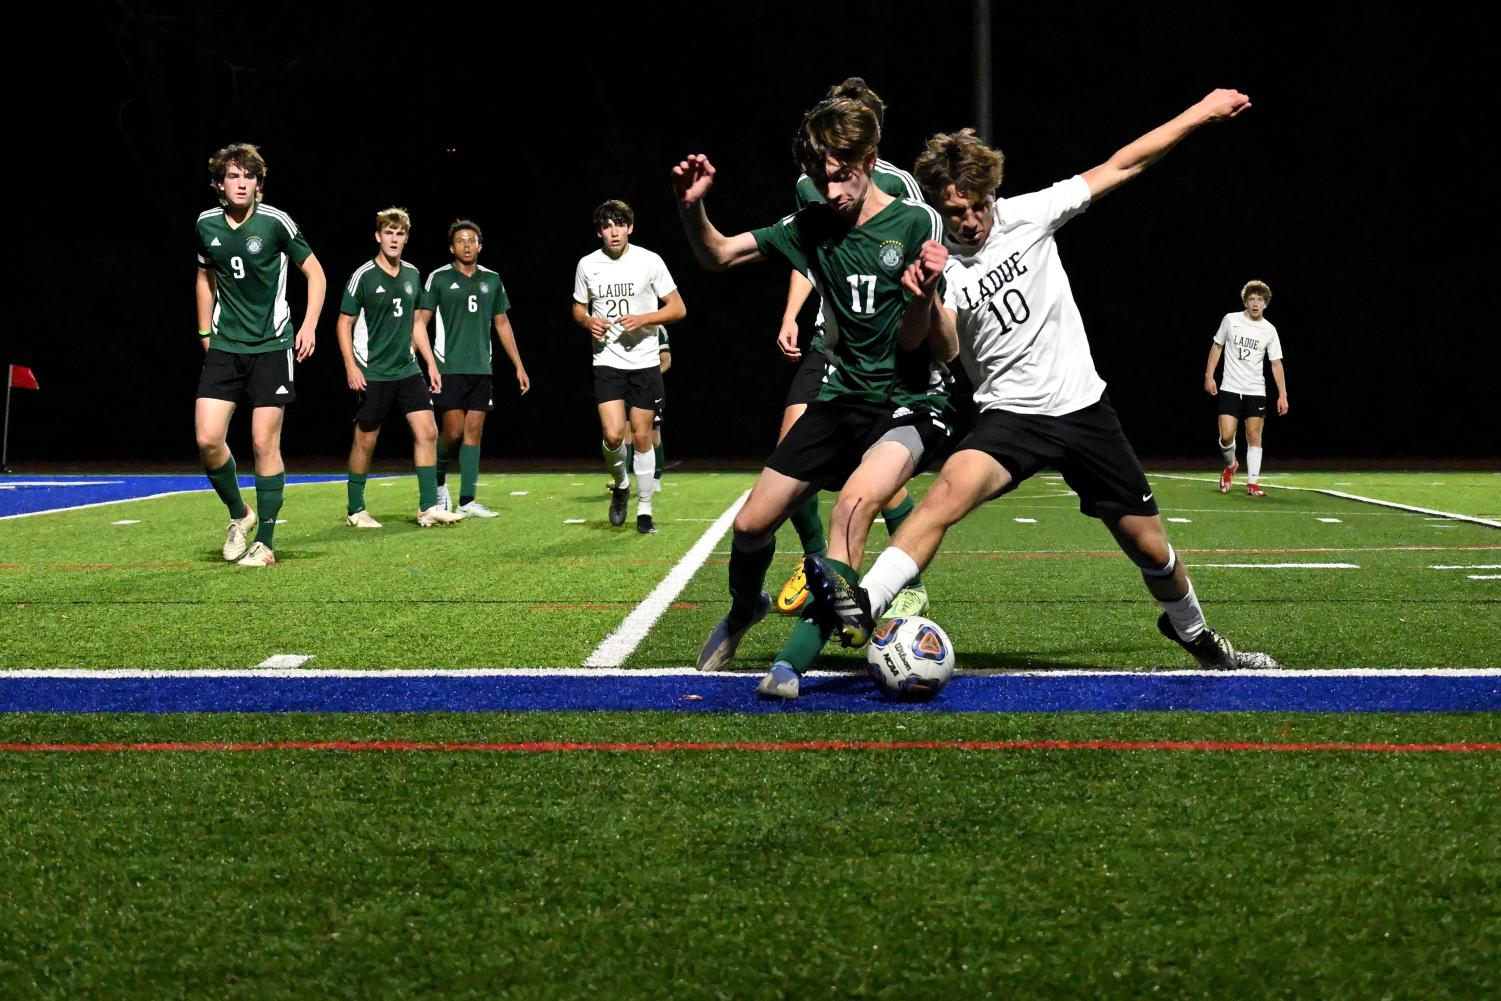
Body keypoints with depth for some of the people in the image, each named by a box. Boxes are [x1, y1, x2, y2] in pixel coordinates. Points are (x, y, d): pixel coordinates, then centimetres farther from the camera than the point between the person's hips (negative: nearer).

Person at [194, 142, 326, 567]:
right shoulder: (207, 225, 4)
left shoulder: (275, 222, -7)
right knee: (207, 439, -8)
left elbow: (315, 274, 2)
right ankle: (239, 514, 17)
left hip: (271, 346, -3)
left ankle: (265, 543, 5)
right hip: (225, 346, 3)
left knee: (265, 443, -4)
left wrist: (309, 325, -8)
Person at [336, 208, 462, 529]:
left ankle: (428, 507, -2)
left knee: (427, 431, -5)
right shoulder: (364, 275, -8)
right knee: (365, 441, 2)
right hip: (372, 373, -5)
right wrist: (351, 366, -14)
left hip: (407, 370, 5)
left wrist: (431, 363, 14)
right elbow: (345, 323, -5)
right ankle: (356, 510, 15)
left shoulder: (412, 274, 8)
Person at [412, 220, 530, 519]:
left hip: (481, 369, 4)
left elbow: (502, 324, 18)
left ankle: (467, 501, 3)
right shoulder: (439, 278, -1)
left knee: (474, 431, 1)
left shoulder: (491, 280, 11)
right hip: (449, 368, -4)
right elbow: (420, 321, -1)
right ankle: (437, 481, 18)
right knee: (453, 431, -8)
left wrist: (519, 366, 15)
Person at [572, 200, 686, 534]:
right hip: (607, 361, 1)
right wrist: (587, 321, -6)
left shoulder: (649, 261, -4)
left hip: (645, 361, -1)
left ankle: (644, 510, 13)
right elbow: (578, 308, 18)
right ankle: (620, 484, 16)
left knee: (642, 436, 1)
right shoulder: (587, 265, 3)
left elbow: (678, 308, -1)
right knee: (613, 434, -14)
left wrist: (642, 319, -16)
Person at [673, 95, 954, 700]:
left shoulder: (917, 225, -11)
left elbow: (913, 340, -11)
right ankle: (744, 609, 35)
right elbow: (717, 257, 6)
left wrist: (922, 295, -33)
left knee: (855, 499, -33)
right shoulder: (810, 227, 1)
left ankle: (796, 659, -29)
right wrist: (692, 207, -14)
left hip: (911, 401, -5)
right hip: (843, 396, 5)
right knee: (751, 523, 0)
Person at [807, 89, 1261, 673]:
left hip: (1084, 406, 3)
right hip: (1012, 415, -3)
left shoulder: (1027, 215, -2)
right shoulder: (939, 264, -8)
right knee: (954, 485, -34)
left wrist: (1202, 113, 4)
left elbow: (1121, 166, 2)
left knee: (1149, 546, 8)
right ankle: (862, 606, -43)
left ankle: (1191, 629, 38)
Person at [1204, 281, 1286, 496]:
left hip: (1256, 391, 1)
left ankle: (1252, 483, 3)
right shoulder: (1231, 320, -1)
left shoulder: (1269, 330, 1)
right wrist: (1209, 376, 2)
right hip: (1230, 389, -1)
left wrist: (1282, 395, -2)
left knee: (1254, 436, -3)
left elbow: (1276, 363, 3)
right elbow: (1217, 347, 10)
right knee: (1227, 436, -10)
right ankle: (1230, 465, 21)